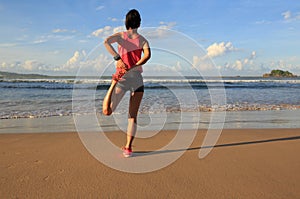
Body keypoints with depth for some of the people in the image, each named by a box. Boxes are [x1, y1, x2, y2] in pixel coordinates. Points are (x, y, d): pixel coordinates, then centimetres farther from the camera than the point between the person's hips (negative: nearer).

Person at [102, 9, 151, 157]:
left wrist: (118, 59, -16)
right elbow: (147, 55, -13)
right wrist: (132, 68, -12)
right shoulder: (142, 40, 7)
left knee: (107, 112, -5)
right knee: (133, 116, 8)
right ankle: (128, 148, 9)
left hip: (122, 79, -1)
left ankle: (113, 86, -26)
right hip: (137, 79, 1)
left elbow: (106, 42, -13)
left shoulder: (120, 36, 7)